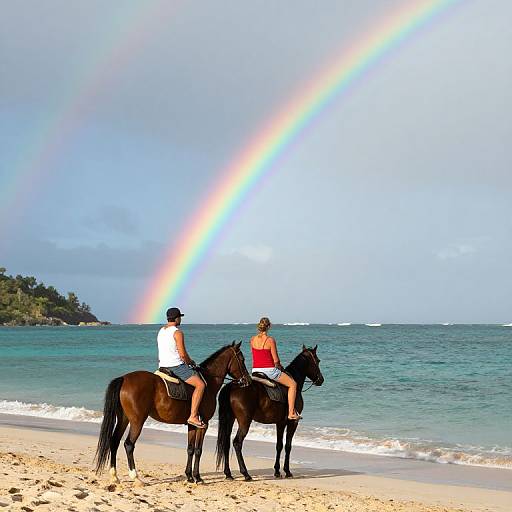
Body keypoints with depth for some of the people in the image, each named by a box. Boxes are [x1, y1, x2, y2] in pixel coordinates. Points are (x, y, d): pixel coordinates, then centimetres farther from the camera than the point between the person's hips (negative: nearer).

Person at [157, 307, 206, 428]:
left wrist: (187, 361, 22)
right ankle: (193, 416, -22)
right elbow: (183, 354, -17)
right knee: (200, 384, -13)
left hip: (163, 367, 10)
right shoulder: (177, 333, -13)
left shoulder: (161, 331, 14)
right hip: (176, 367, -10)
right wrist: (190, 362, 5)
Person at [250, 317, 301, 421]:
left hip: (255, 371, 5)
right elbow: (276, 360, -13)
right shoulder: (270, 340, -14)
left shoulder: (252, 340, 2)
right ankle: (291, 413, 3)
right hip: (269, 370, -5)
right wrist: (279, 366, 11)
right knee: (292, 384, 10)